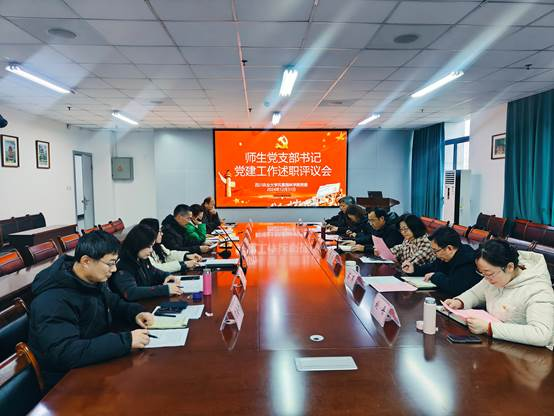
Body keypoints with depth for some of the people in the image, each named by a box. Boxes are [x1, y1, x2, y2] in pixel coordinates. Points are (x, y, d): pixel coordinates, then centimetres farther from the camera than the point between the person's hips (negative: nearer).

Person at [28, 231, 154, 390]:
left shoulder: (93, 280, -2)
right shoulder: (54, 300, -28)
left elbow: (113, 303, 16)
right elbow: (64, 354, -36)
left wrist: (136, 312, -5)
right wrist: (125, 341, -36)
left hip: (97, 362, 8)